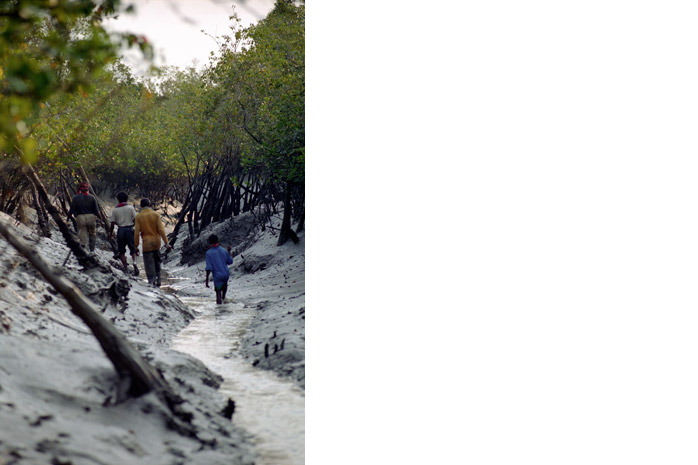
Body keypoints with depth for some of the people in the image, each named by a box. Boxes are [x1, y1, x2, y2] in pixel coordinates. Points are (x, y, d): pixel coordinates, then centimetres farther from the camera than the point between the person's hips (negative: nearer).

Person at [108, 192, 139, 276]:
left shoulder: (115, 210, 1)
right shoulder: (130, 208, -1)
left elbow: (112, 223, 2)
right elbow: (135, 220, -3)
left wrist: (111, 234, 14)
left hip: (121, 230, 0)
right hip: (130, 229, 0)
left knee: (121, 251, 11)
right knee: (133, 248, 7)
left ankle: (126, 269, 8)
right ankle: (134, 263, -20)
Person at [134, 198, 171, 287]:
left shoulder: (138, 216, -6)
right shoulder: (156, 215, -2)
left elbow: (137, 232, -7)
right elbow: (161, 230, -7)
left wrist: (136, 246, 0)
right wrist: (166, 243, -5)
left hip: (147, 244, -3)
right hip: (156, 243, 3)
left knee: (149, 265, 0)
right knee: (157, 263, 19)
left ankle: (152, 282, -10)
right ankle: (158, 281, 25)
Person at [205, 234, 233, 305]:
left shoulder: (209, 253, -10)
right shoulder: (224, 250, 0)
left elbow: (208, 268, -16)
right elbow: (230, 262, 14)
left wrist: (207, 279, -14)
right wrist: (229, 252, 28)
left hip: (217, 276, -4)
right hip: (226, 274, 4)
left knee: (218, 293, 3)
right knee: (225, 284, 37)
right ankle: (223, 297, 50)